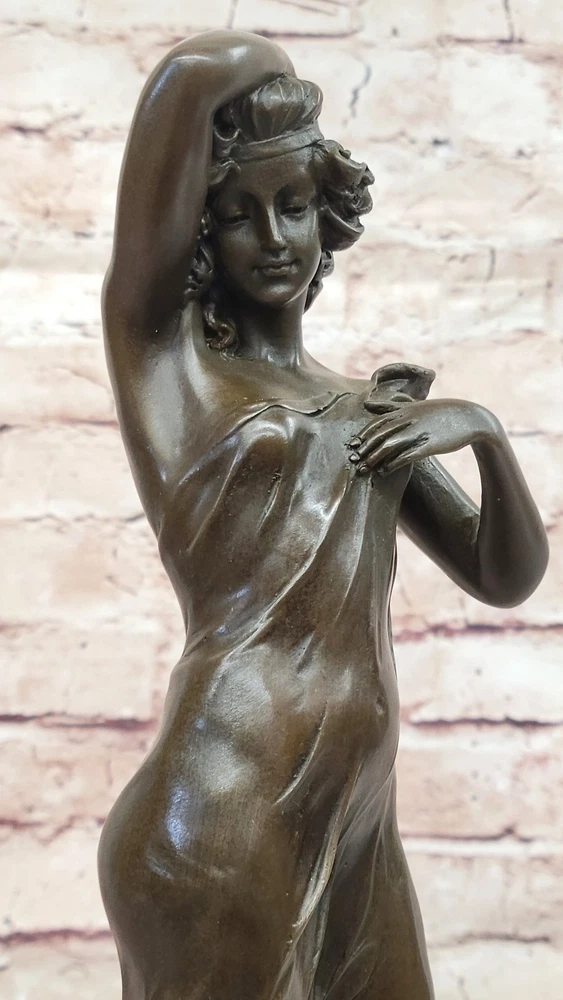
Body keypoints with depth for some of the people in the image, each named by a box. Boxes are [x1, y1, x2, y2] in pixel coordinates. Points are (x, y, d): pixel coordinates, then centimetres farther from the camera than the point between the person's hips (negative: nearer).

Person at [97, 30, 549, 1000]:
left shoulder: (365, 404, 17)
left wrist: (486, 430, 1)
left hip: (358, 834, 7)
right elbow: (201, 70, -11)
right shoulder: (159, 345, -1)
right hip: (223, 832, -6)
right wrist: (276, 81, 10)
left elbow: (505, 577, 16)